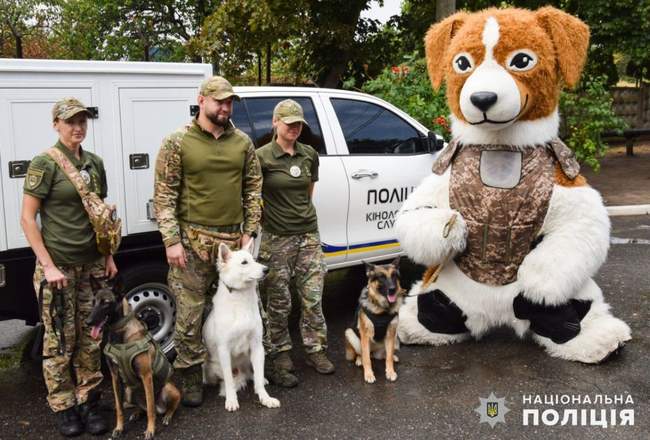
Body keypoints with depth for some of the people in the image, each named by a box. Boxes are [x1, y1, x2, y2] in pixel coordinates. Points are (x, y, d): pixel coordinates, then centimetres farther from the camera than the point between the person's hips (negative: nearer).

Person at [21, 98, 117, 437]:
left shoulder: (95, 163, 8)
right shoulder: (45, 163, -9)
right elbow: (27, 219, -9)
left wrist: (109, 256, 12)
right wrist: (48, 266, -14)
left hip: (92, 264, 5)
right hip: (58, 265, -5)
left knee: (91, 337, 8)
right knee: (60, 340, 3)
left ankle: (88, 402, 21)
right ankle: (64, 407, 18)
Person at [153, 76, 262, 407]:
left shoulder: (242, 142, 8)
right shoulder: (178, 142, -3)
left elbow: (253, 188, 12)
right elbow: (163, 195, -5)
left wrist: (249, 230, 5)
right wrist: (172, 240, -11)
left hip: (233, 239, 4)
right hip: (193, 240, -4)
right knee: (190, 314, 0)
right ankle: (190, 377, 17)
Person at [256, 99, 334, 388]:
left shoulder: (309, 155, 7)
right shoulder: (262, 157, -8)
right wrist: (270, 214, -1)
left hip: (308, 235, 4)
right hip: (276, 238, -4)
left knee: (313, 298, 7)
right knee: (279, 303, 6)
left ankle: (316, 350, 24)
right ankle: (280, 359, 20)